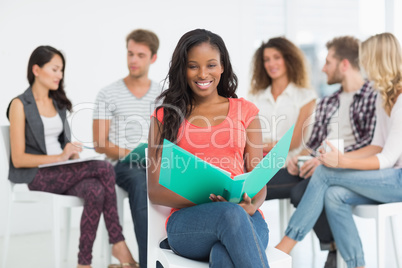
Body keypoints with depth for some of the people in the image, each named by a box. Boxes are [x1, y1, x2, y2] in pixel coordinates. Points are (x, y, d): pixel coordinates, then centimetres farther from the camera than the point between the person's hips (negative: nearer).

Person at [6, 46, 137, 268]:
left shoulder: (59, 103, 18)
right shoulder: (20, 105, -3)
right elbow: (18, 159, -10)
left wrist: (72, 152, 0)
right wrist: (60, 157, -21)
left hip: (63, 172, 6)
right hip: (35, 175, -6)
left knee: (96, 191, -30)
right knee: (104, 168, -27)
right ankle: (118, 244, -20)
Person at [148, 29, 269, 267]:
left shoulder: (245, 111, 17)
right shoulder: (165, 117, 15)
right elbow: (155, 190, 7)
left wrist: (250, 206, -14)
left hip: (244, 218, 0)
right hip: (188, 220, 0)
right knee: (230, 214, -37)